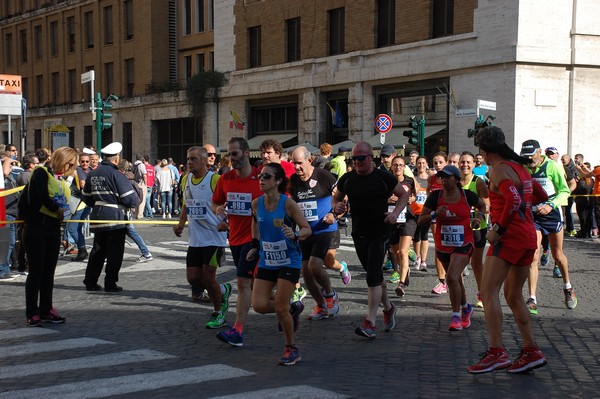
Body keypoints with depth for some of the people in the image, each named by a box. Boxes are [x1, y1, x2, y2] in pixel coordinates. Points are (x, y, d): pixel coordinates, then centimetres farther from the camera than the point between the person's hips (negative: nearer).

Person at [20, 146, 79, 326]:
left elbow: (64, 206, 14)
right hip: (36, 228, -7)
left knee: (49, 271, 10)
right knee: (36, 271, -4)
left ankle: (46, 311, 18)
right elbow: (43, 197, -20)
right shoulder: (41, 173, -7)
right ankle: (32, 314, 1)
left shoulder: (61, 181, 16)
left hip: (53, 229, 7)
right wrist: (58, 210, -7)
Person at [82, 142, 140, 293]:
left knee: (97, 251, 15)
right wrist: (136, 200, 7)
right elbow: (130, 199, -14)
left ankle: (90, 282, 18)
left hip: (97, 217, 7)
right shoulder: (116, 175, -14)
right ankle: (110, 284, 4)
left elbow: (87, 198, 17)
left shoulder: (92, 174, 8)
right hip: (115, 218, -7)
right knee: (115, 252, 2)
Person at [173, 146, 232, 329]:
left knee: (207, 277, -6)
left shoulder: (215, 180, -13)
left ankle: (218, 314, 17)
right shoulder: (185, 179, 9)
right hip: (195, 239, 7)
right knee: (192, 278, 5)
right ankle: (223, 290, 33)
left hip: (214, 237, -7)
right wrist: (181, 223, 7)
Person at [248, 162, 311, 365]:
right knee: (259, 305, -5)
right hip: (266, 261, 5)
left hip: (289, 262, -5)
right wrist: (256, 246, 11)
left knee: (280, 308, -6)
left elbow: (307, 229, -11)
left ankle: (292, 349, 17)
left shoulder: (288, 204, -16)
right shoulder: (256, 204, -2)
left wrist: (295, 235, -31)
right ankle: (293, 308, 25)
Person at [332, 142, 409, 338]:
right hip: (358, 234, 4)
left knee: (373, 277, -13)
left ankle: (370, 323, -13)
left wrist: (396, 212, -11)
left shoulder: (383, 178, -7)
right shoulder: (347, 179, 2)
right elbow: (335, 198, 15)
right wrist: (337, 207, -9)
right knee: (375, 275, 16)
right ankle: (388, 308, 38)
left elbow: (404, 194, 6)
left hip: (379, 234, -4)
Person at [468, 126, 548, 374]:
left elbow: (514, 200, -25)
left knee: (488, 291, -13)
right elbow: (541, 196, 28)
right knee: (513, 296, 16)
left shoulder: (499, 170, -10)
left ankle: (496, 352, -21)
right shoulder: (519, 167, 18)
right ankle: (531, 352, 16)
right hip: (528, 238, 10)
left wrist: (499, 228, -19)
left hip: (509, 236, -10)